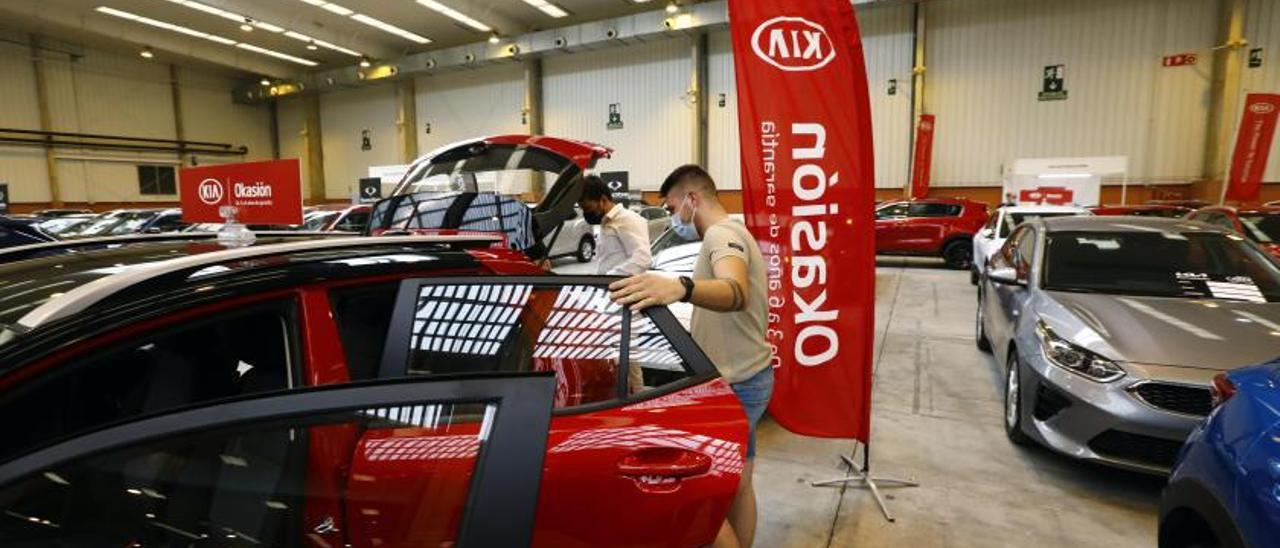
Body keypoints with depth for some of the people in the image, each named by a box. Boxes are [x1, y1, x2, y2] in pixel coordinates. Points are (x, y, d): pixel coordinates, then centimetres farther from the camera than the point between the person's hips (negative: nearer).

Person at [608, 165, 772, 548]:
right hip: (746, 378, 11)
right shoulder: (731, 233, 15)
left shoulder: (721, 233, -19)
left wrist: (681, 287, -60)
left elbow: (736, 293, -42)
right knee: (737, 486, 20)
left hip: (734, 385, -11)